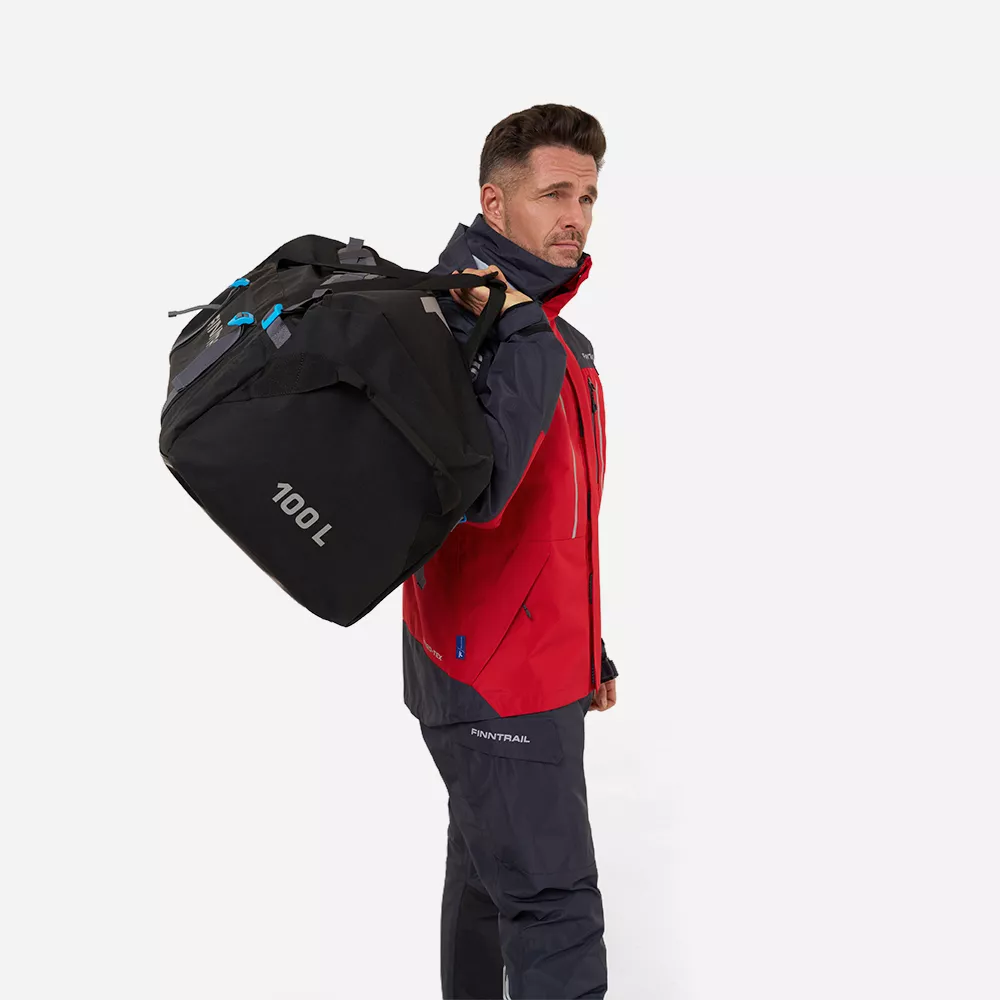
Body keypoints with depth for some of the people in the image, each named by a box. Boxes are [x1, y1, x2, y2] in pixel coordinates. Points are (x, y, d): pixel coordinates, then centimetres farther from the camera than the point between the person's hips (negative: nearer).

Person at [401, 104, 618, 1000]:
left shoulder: (565, 343, 14)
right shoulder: (461, 325, -15)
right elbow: (477, 488, -31)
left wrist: (589, 648, 24)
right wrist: (522, 329, -29)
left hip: (541, 668, 10)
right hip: (496, 671, -10)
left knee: (489, 879, 19)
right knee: (556, 908, -10)